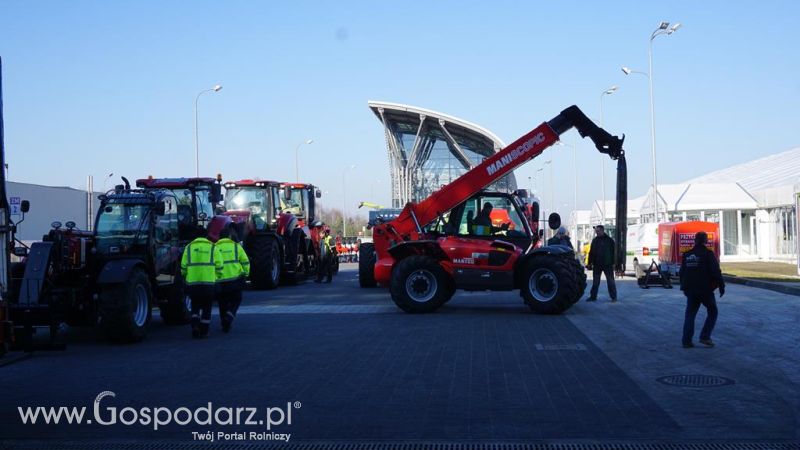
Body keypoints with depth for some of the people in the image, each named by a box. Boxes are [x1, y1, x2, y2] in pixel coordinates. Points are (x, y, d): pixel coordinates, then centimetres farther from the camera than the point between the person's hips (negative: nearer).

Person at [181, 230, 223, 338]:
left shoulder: (189, 247, 11)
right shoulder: (213, 248, 9)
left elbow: (183, 267, 5)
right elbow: (219, 267, 2)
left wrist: (185, 277, 21)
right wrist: (215, 277, 17)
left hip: (192, 282, 1)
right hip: (209, 282, -1)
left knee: (195, 306, 16)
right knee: (206, 307, 12)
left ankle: (195, 326, -3)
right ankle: (204, 331, 13)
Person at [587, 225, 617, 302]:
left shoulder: (609, 240, -1)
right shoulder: (595, 240, 9)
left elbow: (613, 252, -1)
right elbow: (591, 253, 12)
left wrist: (613, 263, -6)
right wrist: (590, 263, 6)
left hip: (607, 264, -3)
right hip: (597, 264, 4)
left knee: (610, 281, 1)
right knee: (595, 281, 7)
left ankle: (613, 297, 6)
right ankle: (593, 296, 12)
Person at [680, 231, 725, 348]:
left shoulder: (687, 255, 9)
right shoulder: (708, 254, -9)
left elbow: (682, 273, 16)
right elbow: (716, 272, -13)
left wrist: (684, 287, 24)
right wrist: (721, 286, -5)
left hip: (690, 290, 5)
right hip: (705, 289, -5)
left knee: (690, 314, 9)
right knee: (712, 312, 10)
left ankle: (686, 341, 3)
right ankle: (705, 337, -1)